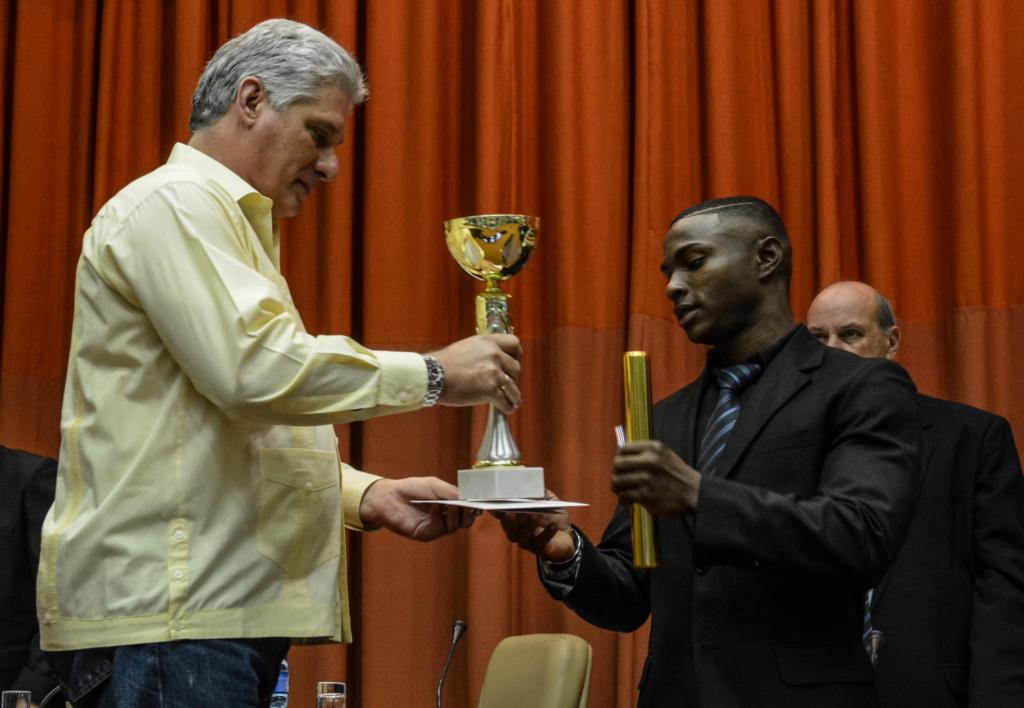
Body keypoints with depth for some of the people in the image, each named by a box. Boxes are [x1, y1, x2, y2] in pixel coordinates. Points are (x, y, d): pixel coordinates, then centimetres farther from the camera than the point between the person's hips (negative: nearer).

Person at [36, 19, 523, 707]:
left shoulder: (227, 222, 26)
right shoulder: (173, 203, -6)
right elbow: (256, 368, -21)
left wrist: (368, 496, 12)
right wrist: (434, 374, -13)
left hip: (226, 611, 10)